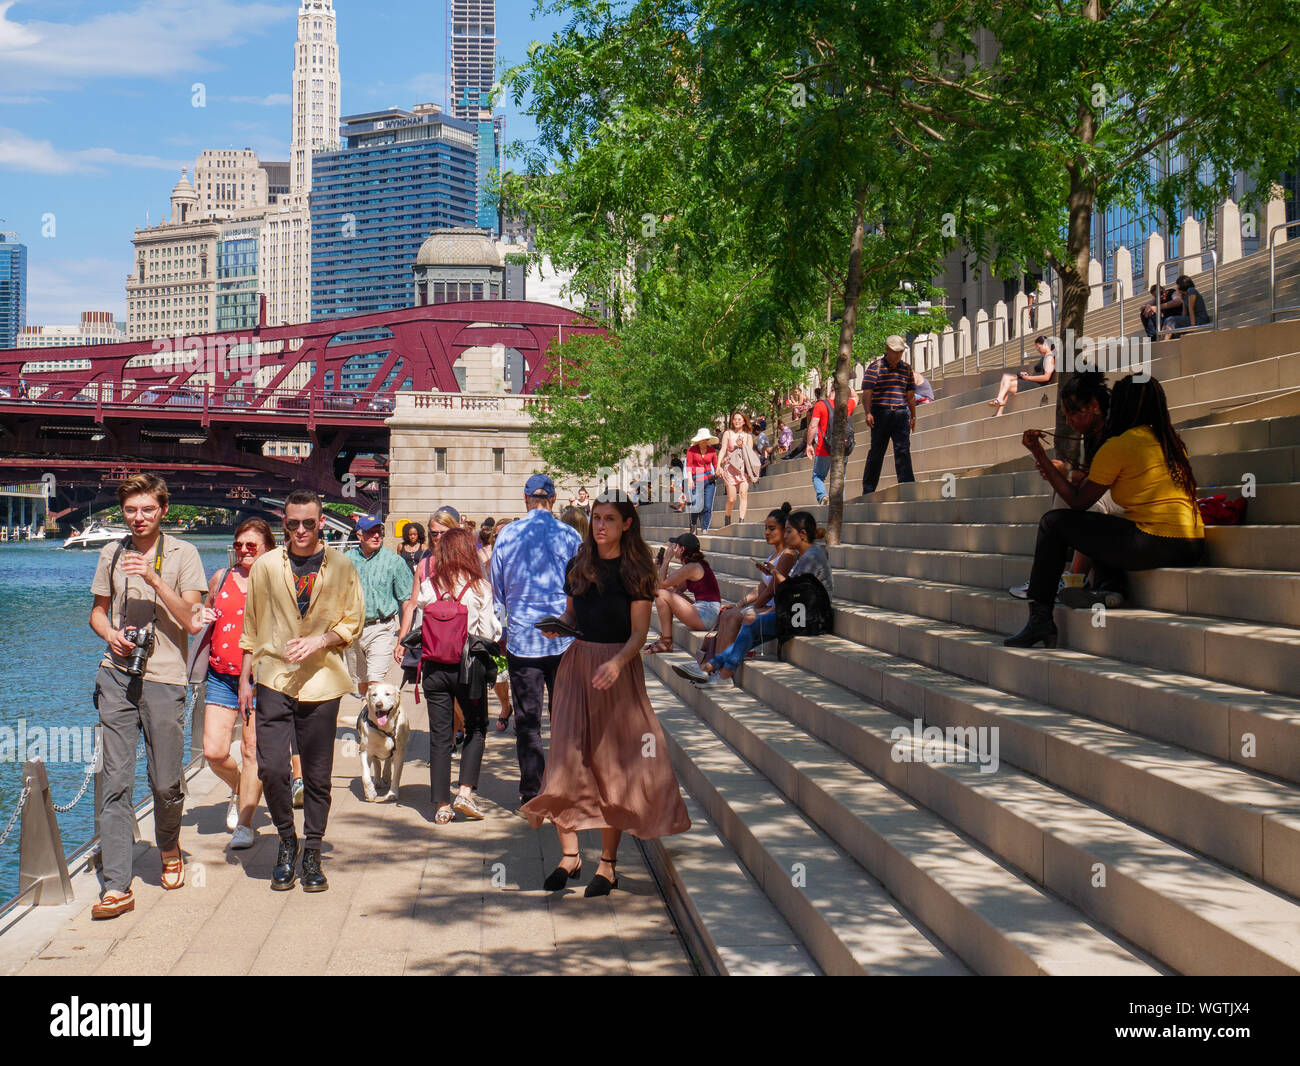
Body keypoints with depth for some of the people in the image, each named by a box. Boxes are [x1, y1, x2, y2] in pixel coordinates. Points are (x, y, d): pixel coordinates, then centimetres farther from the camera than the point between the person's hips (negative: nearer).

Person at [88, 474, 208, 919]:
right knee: (116, 782, -4)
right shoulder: (111, 554, 12)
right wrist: (111, 635, 0)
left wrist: (153, 579, -16)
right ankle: (116, 886, -4)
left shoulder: (183, 554, 2)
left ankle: (170, 849, 34)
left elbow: (191, 620, -6)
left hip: (164, 678, -2)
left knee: (166, 784, 3)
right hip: (117, 675, 2)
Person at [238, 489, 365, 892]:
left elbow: (353, 623, 7)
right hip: (273, 680, 1)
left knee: (318, 775, 4)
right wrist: (244, 680, 11)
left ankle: (312, 854, 18)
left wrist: (319, 640, -11)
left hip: (321, 682, 0)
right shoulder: (265, 566, 7)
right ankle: (286, 843, 14)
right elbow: (251, 628, 13)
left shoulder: (341, 568, 3)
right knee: (271, 768, -9)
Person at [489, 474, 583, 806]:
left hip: (521, 639, 1)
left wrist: (501, 635, 18)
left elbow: (497, 592, 8)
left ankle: (531, 793, 6)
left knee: (527, 721, 5)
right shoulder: (569, 535, -3)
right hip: (565, 641, 0)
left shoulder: (506, 536, 1)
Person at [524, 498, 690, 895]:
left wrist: (616, 662, -25)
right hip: (576, 664, 4)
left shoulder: (635, 571, -3)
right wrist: (557, 627, -5)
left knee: (613, 761, 0)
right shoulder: (577, 566, 9)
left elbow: (639, 633, -8)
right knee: (567, 758, -4)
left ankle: (608, 863, 7)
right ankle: (569, 854, 5)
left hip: (619, 669, -3)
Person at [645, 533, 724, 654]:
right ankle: (663, 636, 14)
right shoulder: (698, 564, 17)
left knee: (661, 595, -11)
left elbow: (662, 584, -10)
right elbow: (675, 588, 17)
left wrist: (666, 560, 0)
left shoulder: (692, 567, -14)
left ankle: (666, 642, -6)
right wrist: (661, 566, 19)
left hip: (705, 616, -10)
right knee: (668, 593, 19)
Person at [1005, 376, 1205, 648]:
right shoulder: (1172, 442, 17)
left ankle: (1039, 619, 3)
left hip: (1155, 543, -8)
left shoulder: (1118, 445, -6)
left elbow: (1078, 502, -1)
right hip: (1192, 546, 8)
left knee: (1053, 522, 6)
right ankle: (1110, 587, 4)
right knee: (1102, 525, 31)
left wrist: (1040, 455, 3)